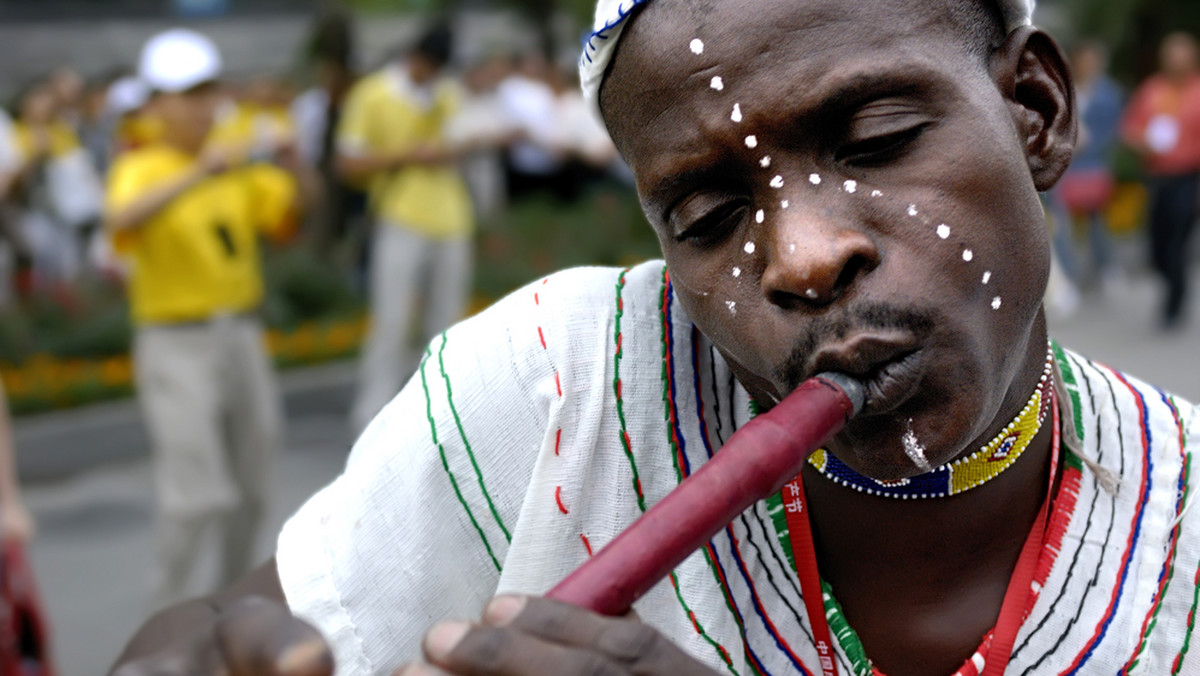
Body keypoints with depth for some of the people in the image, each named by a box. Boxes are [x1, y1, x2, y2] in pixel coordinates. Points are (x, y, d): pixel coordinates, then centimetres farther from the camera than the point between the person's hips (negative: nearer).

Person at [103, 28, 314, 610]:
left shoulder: (237, 164, 9)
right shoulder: (140, 168, -7)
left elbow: (290, 218, 5)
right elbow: (122, 219, -29)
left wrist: (293, 172, -15)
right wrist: (198, 175, -39)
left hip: (242, 335, 6)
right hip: (177, 343, -5)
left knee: (250, 487, 12)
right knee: (196, 491, -10)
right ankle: (168, 613, 4)